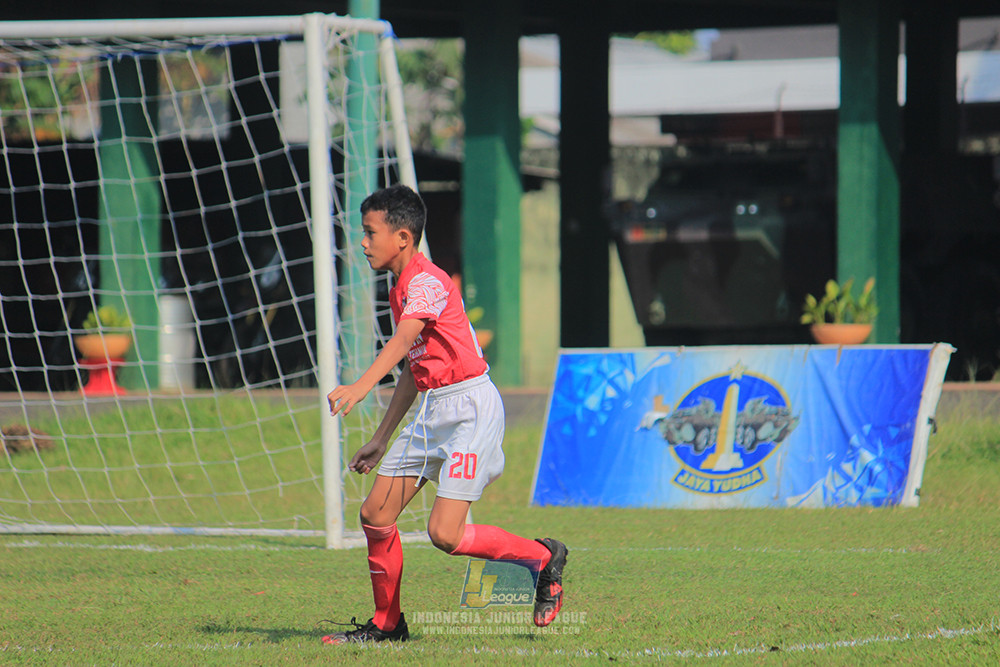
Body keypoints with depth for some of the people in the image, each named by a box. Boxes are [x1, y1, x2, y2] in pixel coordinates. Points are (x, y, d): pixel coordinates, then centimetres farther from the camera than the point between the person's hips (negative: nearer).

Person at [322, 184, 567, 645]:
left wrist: (361, 387, -50)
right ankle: (386, 624, 17)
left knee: (444, 534, -16)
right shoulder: (400, 291, 15)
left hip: (471, 405, -9)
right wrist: (381, 439, 27)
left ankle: (543, 557, 6)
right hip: (432, 409, 9)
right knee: (375, 515, 3)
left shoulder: (428, 283, -16)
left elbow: (402, 341, -35)